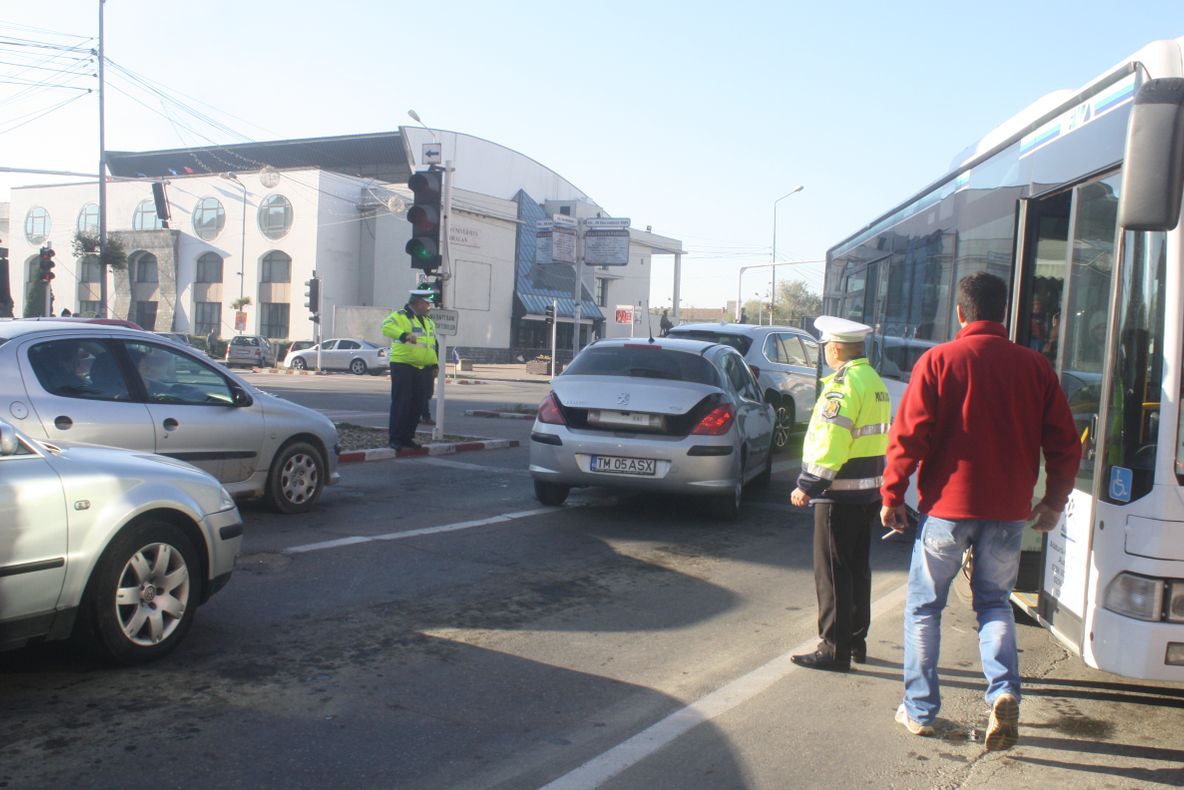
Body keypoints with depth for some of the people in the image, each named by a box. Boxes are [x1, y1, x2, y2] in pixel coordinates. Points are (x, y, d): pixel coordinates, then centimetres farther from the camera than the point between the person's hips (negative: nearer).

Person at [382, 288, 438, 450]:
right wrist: (405, 335, -40)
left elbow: (432, 344, 27)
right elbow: (386, 326, -27)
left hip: (420, 368, 8)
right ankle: (395, 438, 0)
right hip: (402, 365, -8)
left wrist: (434, 363, 20)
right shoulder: (400, 316, -7)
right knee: (401, 403, -7)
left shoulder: (429, 322, 18)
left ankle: (407, 437, 20)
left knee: (418, 403, 9)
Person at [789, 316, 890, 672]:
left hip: (841, 494, -10)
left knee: (832, 571, -3)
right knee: (857, 567, 17)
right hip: (869, 491, 10)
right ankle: (856, 642, 26)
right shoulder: (875, 382, 13)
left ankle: (835, 650, 1)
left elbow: (830, 442, -23)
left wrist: (807, 485, -18)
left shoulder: (844, 384, -17)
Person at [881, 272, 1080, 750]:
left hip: (947, 506, -3)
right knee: (995, 602, 20)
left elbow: (909, 436, -11)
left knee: (924, 607, 12)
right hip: (1009, 510, 3)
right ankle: (1004, 690, -1)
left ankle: (920, 711, 17)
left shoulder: (938, 361, -8)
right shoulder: (1035, 366, 2)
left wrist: (891, 497, -2)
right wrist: (1054, 501, 16)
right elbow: (1064, 444, 4)